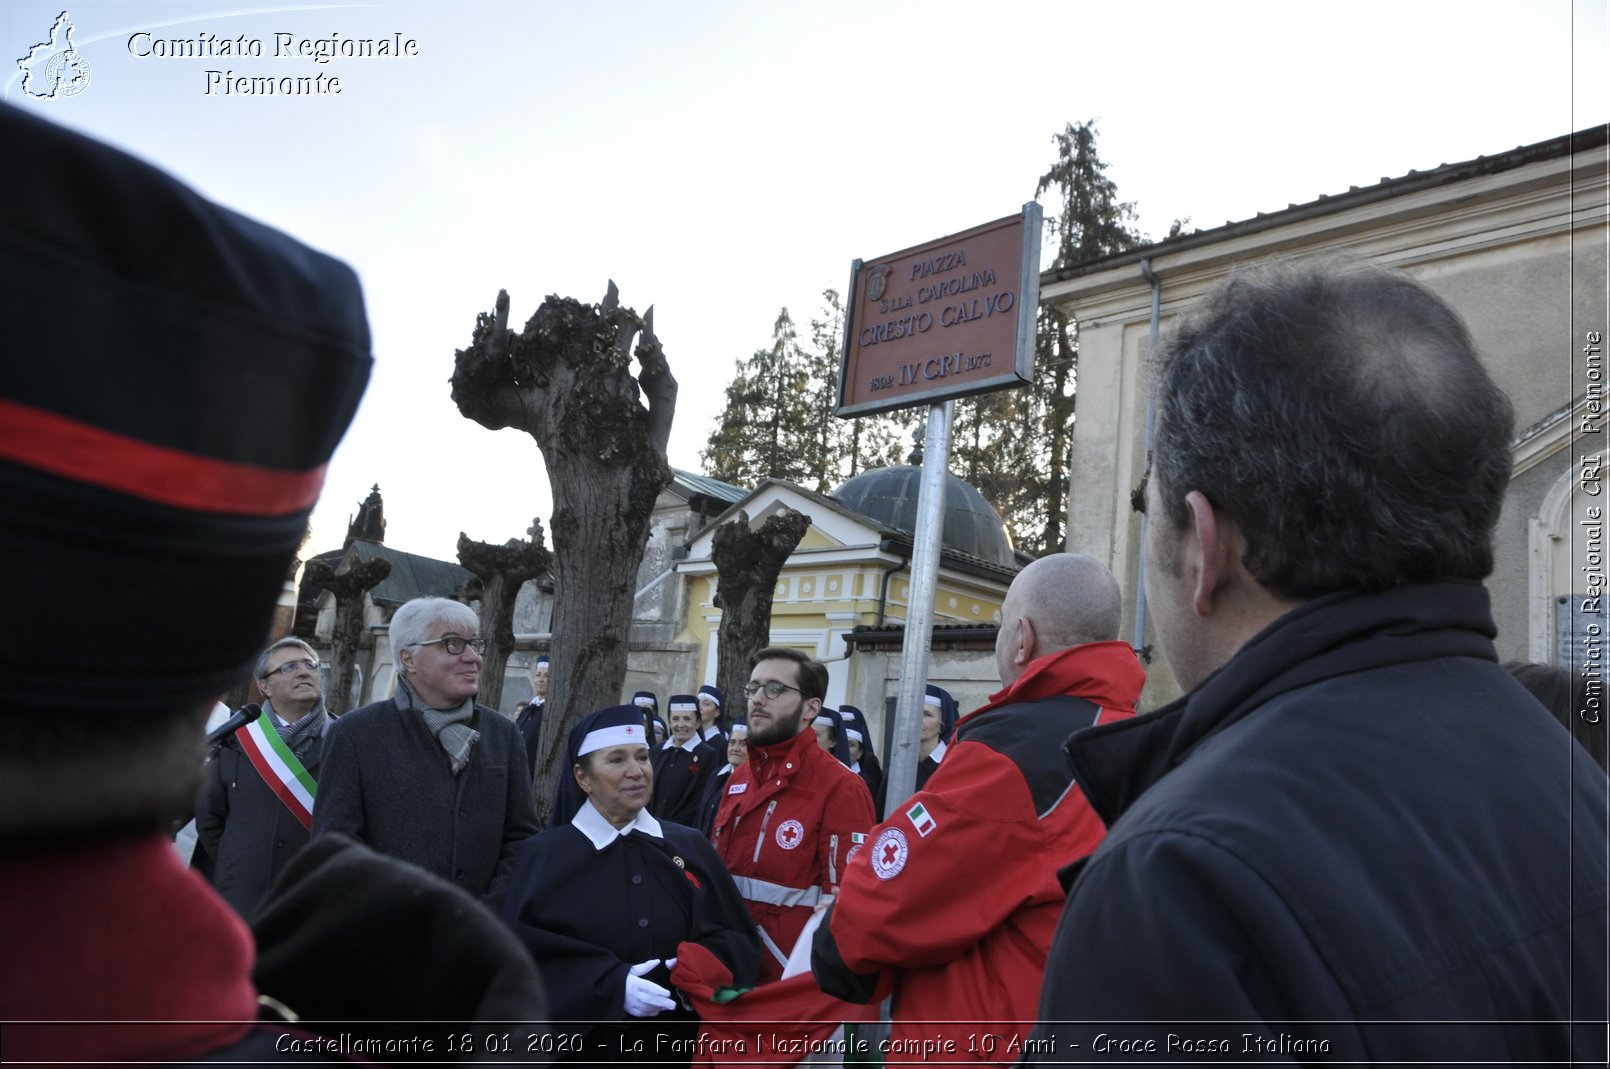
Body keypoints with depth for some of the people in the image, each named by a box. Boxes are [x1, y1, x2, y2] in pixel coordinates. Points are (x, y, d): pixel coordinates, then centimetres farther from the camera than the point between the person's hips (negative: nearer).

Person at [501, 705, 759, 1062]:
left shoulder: (692, 848, 1)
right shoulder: (543, 856, -6)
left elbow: (739, 939, 3)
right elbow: (522, 961, -13)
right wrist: (610, 986, -24)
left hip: (677, 1049, 3)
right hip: (583, 1049, -2)